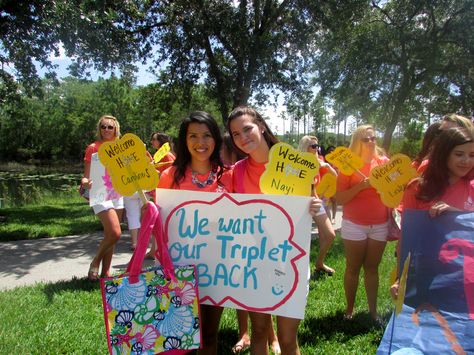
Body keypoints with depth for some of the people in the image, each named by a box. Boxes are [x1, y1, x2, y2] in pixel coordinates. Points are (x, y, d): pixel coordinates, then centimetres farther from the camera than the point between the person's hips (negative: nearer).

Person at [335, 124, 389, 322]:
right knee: (353, 268, 7)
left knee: (372, 268, 11)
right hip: (354, 225, -2)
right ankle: (349, 309, 19)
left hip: (380, 225, 3)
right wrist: (360, 186, -20)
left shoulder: (384, 163, 3)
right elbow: (339, 199, -9)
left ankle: (373, 309, 21)